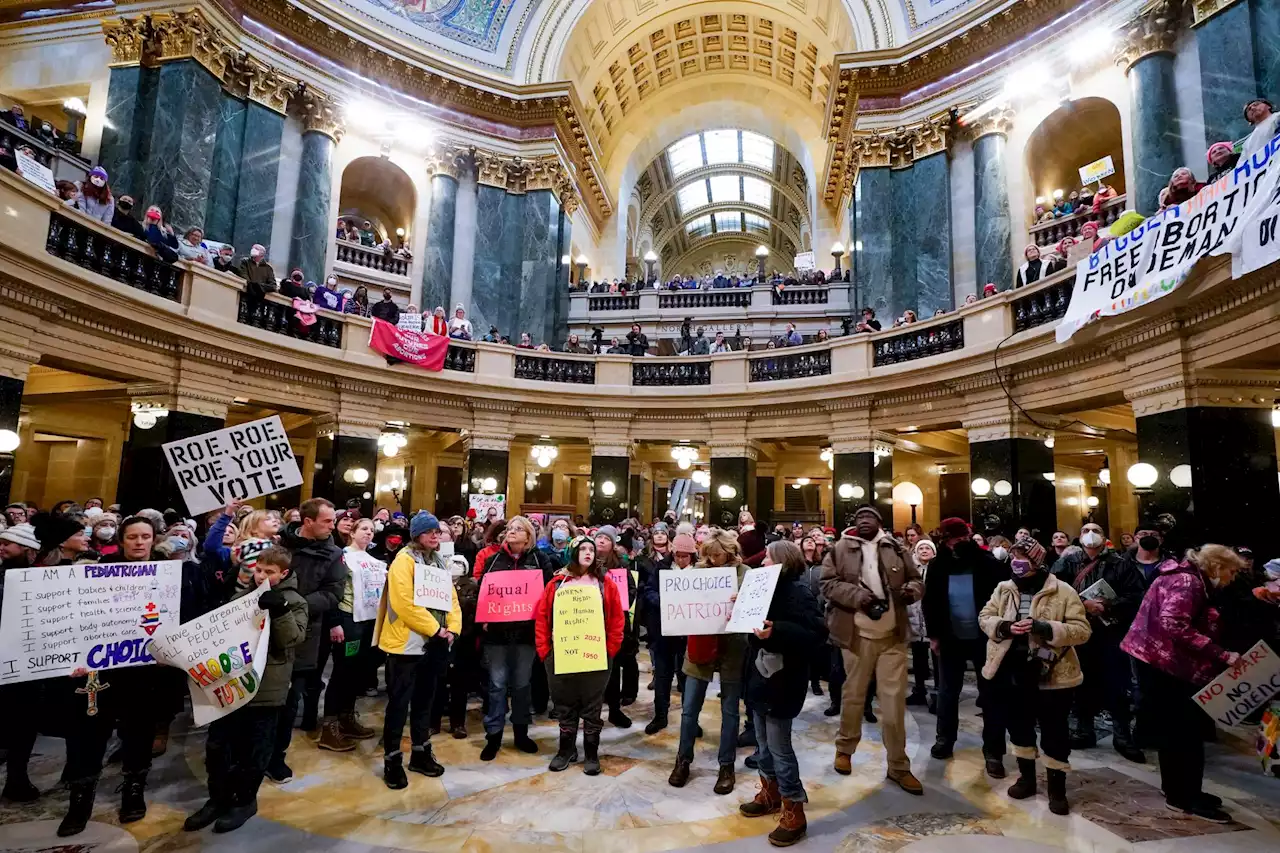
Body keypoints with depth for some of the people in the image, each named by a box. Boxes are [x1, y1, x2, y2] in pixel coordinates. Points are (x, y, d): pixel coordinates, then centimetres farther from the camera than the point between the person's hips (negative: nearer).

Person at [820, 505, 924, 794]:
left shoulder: (896, 548, 7)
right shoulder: (841, 549, -1)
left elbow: (917, 579, 12)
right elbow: (828, 583, -6)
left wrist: (912, 590, -11)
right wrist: (857, 595, -20)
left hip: (893, 635, 2)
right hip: (858, 634, -2)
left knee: (895, 699, 5)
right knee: (853, 694, 12)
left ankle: (898, 766, 17)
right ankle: (845, 749, 33)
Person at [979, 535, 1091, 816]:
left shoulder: (1062, 591, -8)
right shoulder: (1003, 588, 5)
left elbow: (1082, 630, -11)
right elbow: (985, 617, 6)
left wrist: (1046, 628, -25)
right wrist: (1005, 627, -14)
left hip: (1050, 673, -4)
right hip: (1013, 671, 4)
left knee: (1054, 731, 7)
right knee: (1019, 726, 16)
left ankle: (1057, 786, 24)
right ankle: (1026, 776, 34)